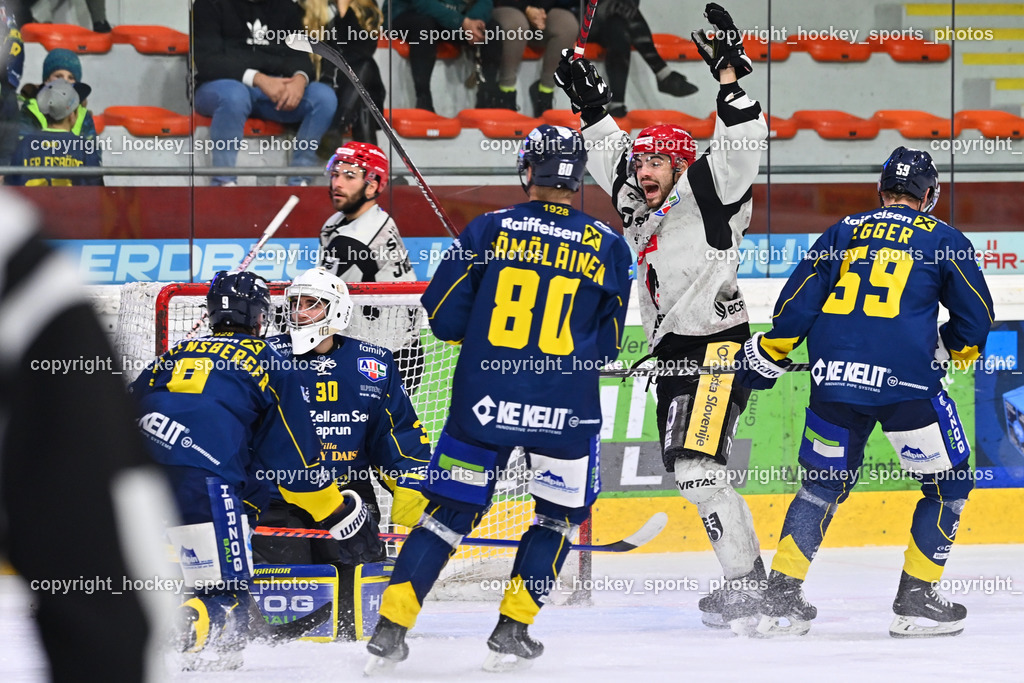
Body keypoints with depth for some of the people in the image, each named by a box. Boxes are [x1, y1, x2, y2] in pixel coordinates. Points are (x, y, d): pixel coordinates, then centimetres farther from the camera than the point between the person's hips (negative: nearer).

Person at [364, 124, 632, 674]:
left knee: (451, 510, 13)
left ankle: (390, 630, 8)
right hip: (563, 411, -1)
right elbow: (608, 345, 7)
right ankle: (511, 631, 13)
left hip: (483, 402, 1)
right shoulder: (608, 247, 0)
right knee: (560, 513, 20)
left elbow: (443, 317, 0)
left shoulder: (487, 230, -2)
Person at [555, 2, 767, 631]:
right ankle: (749, 579, 16)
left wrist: (730, 78, -25)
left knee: (699, 465, -21)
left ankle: (747, 585, -22)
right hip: (673, 357, 10)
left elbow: (742, 148, -20)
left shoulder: (708, 194, -5)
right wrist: (594, 108, 26)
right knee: (689, 472, 10)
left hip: (721, 347, -10)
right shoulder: (643, 212, 17)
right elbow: (616, 160, 32)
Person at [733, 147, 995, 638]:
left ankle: (780, 598, 11)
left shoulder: (842, 233, 15)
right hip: (906, 382, -4)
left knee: (824, 484, 18)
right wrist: (949, 349, 28)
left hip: (834, 379, 4)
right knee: (948, 485, 11)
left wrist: (766, 356, 20)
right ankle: (915, 602, 6)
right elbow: (976, 317, 9)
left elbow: (797, 303, 10)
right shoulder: (942, 239, 7)